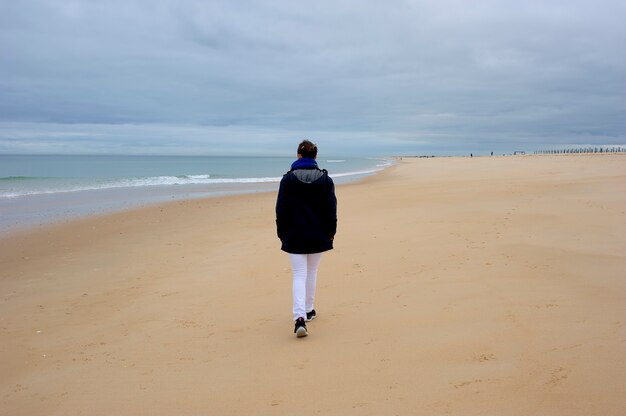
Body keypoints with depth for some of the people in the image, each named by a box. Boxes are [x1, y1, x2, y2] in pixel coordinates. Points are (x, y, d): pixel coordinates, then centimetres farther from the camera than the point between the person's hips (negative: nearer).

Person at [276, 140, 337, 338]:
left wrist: (282, 234, 7)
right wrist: (330, 234, 9)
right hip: (318, 237, 2)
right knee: (312, 272, 19)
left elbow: (281, 210, -3)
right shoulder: (325, 179, -1)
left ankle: (300, 317, -18)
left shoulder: (288, 179, -5)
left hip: (295, 236, -2)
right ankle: (308, 310, 31)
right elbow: (331, 210, 0)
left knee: (299, 275, -2)